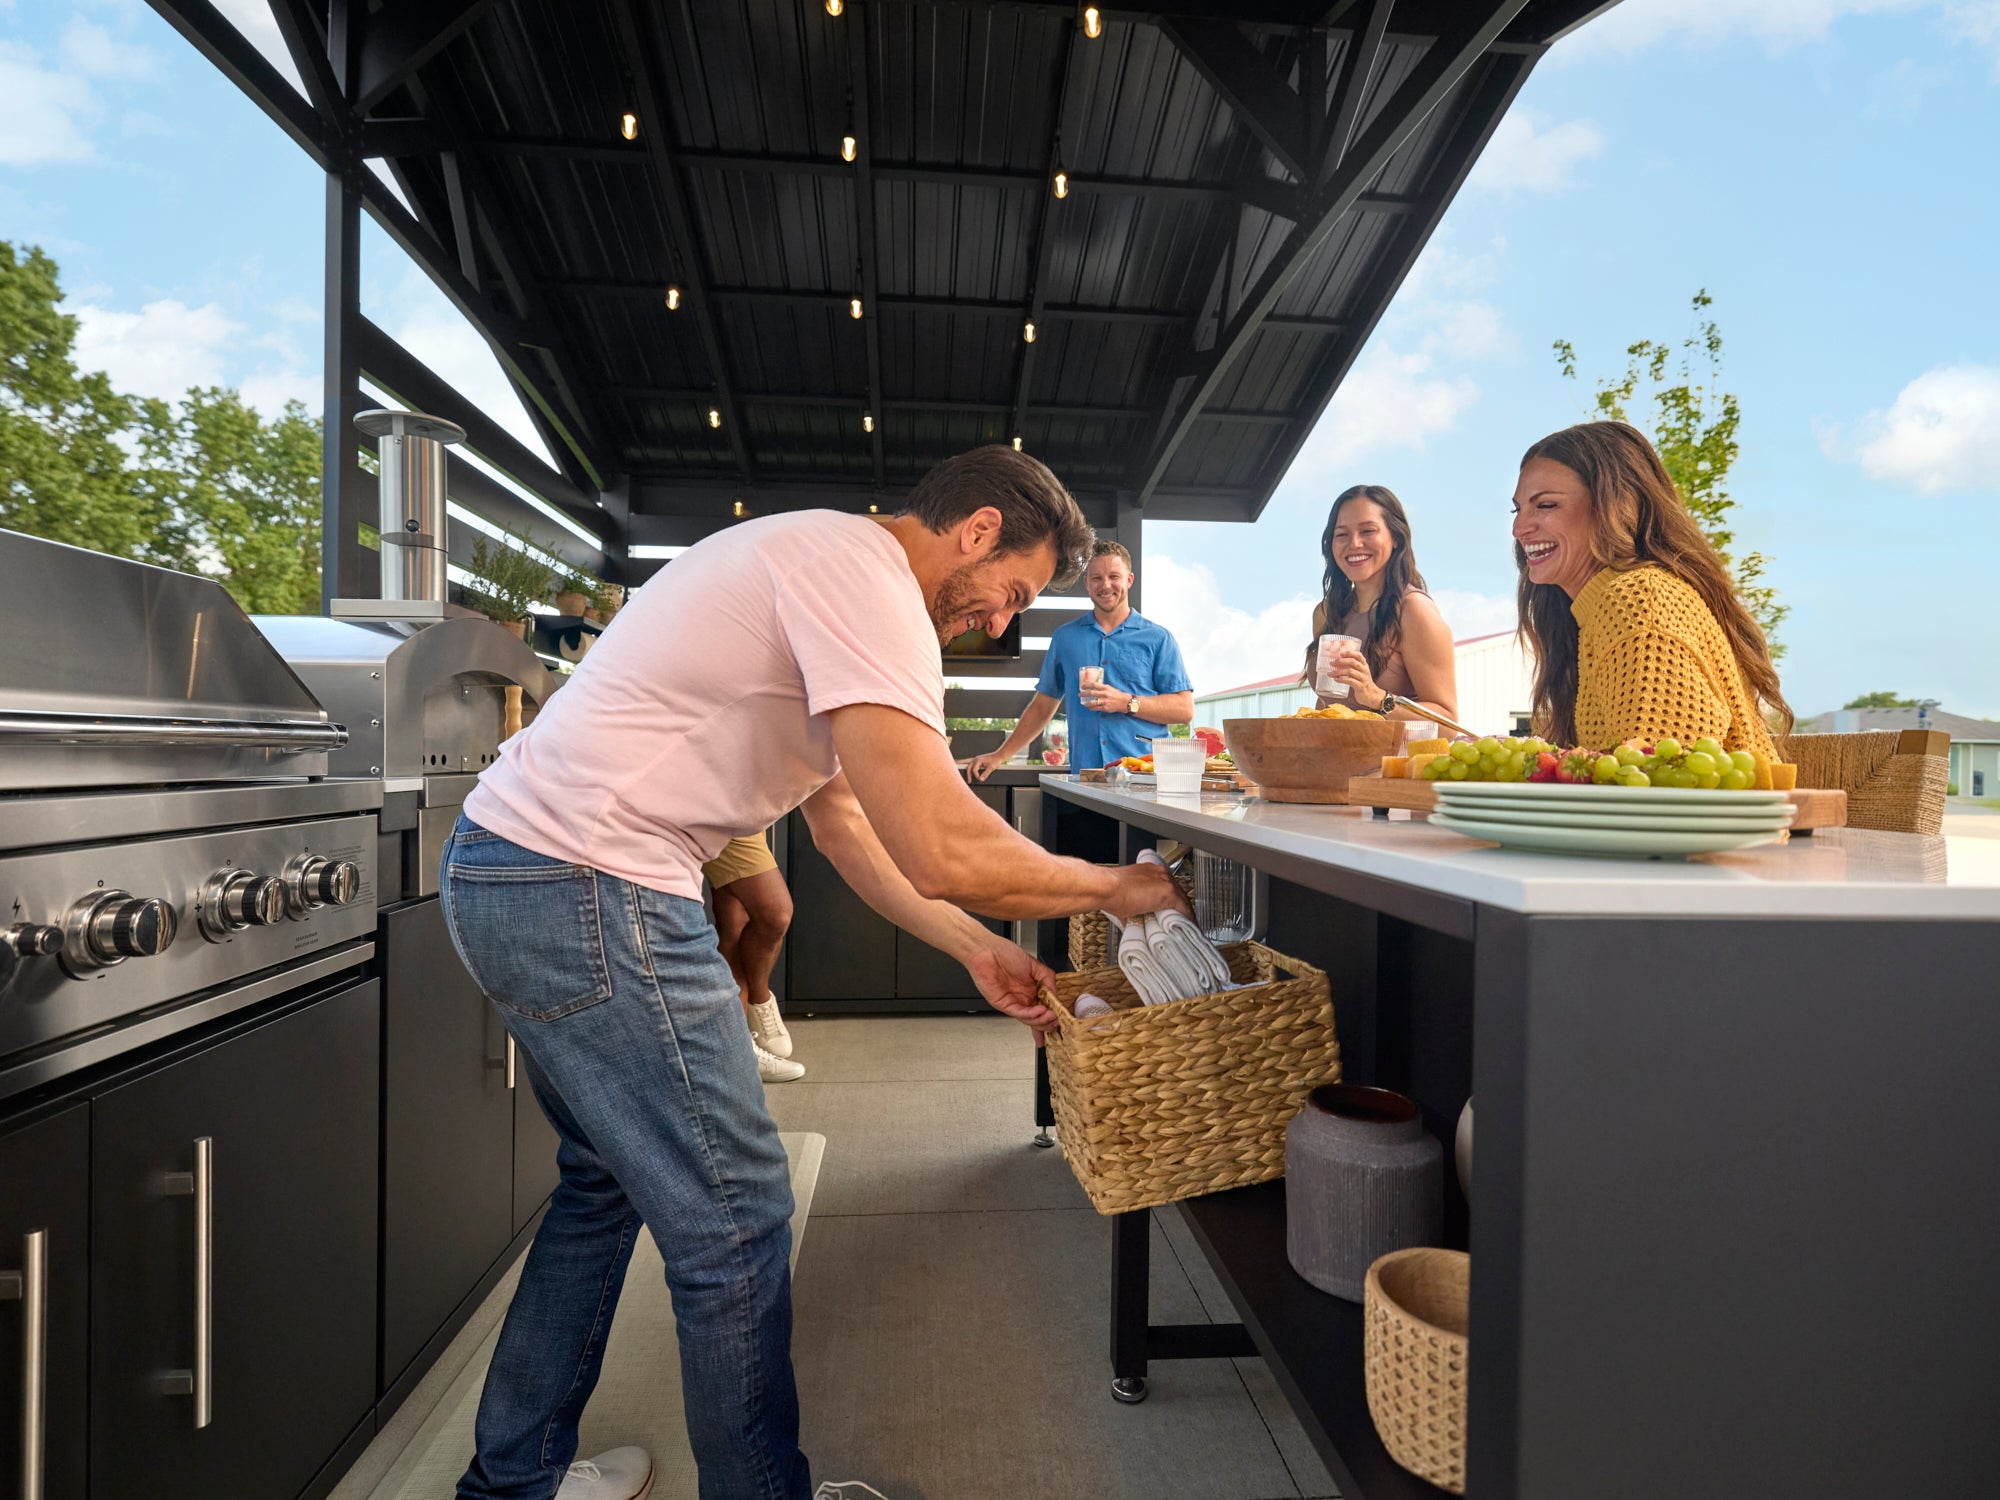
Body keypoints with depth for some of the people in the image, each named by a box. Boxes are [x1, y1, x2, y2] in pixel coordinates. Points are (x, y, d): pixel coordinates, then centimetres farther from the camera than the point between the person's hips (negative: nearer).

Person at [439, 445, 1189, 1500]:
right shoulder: (861, 571, -17)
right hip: (585, 893, -11)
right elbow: (941, 852, -26)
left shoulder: (819, 566, 16)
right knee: (735, 1217, 1)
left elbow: (842, 820, 17)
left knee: (610, 1177, 24)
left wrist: (975, 950, 13)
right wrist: (1114, 885, -8)